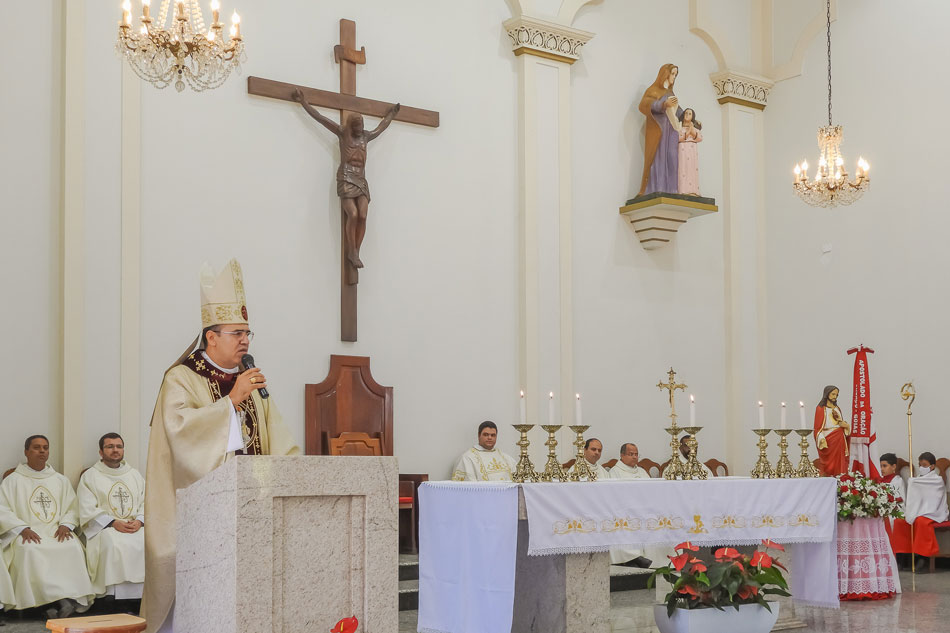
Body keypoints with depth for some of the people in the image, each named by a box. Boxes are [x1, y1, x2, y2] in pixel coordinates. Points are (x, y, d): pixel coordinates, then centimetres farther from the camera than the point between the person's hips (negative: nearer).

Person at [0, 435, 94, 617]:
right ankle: (60, 599, -40)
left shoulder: (61, 481, 22)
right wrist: (23, 529, -14)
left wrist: (65, 525, -5)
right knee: (30, 550, -37)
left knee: (73, 547, -32)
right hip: (27, 534, -2)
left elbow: (72, 509, 18)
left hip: (57, 533, 2)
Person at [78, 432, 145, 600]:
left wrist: (139, 521, -7)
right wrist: (113, 523, -15)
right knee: (112, 544, -37)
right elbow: (87, 511, -2)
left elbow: (146, 503, 15)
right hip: (104, 528, -3)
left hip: (136, 527, 3)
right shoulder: (90, 477, 10)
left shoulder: (135, 475, 22)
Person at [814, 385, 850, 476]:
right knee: (829, 464, -8)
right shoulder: (821, 408, -1)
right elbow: (818, 427, -6)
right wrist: (822, 441, -17)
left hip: (840, 440, 6)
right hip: (829, 440, -6)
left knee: (840, 464, 1)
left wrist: (845, 424, 0)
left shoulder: (837, 408, 18)